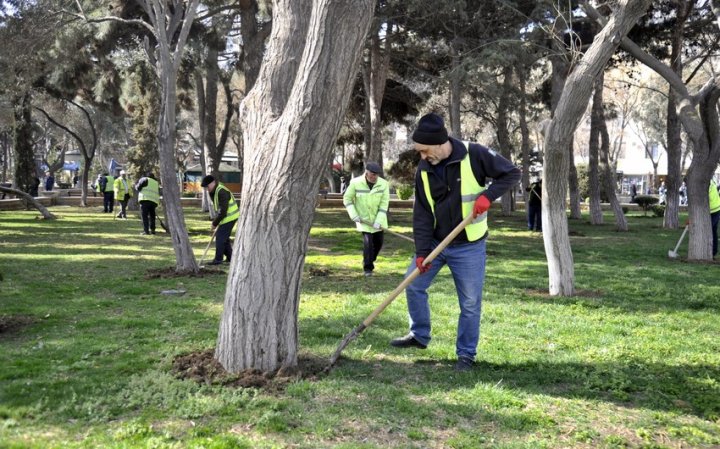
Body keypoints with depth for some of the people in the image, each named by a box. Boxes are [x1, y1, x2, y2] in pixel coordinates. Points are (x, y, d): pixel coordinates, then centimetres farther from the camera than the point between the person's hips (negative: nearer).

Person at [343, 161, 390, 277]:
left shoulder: (384, 184, -13)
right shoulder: (355, 183, -15)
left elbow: (384, 204, -13)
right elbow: (347, 199, -5)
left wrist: (379, 221, -20)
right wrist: (354, 215, -14)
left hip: (378, 219, 3)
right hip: (363, 219, -3)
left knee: (379, 241, 10)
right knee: (368, 242, -11)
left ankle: (370, 261, 35)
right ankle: (368, 268, 2)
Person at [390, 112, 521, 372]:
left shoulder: (474, 155, -15)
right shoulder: (424, 170, -3)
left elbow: (512, 173, -8)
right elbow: (422, 214, -3)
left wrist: (487, 195, -23)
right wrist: (421, 251, -11)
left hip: (469, 246, -4)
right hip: (436, 243, 4)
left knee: (470, 302, 1)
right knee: (413, 284, 7)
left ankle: (466, 354, 15)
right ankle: (419, 335, 27)